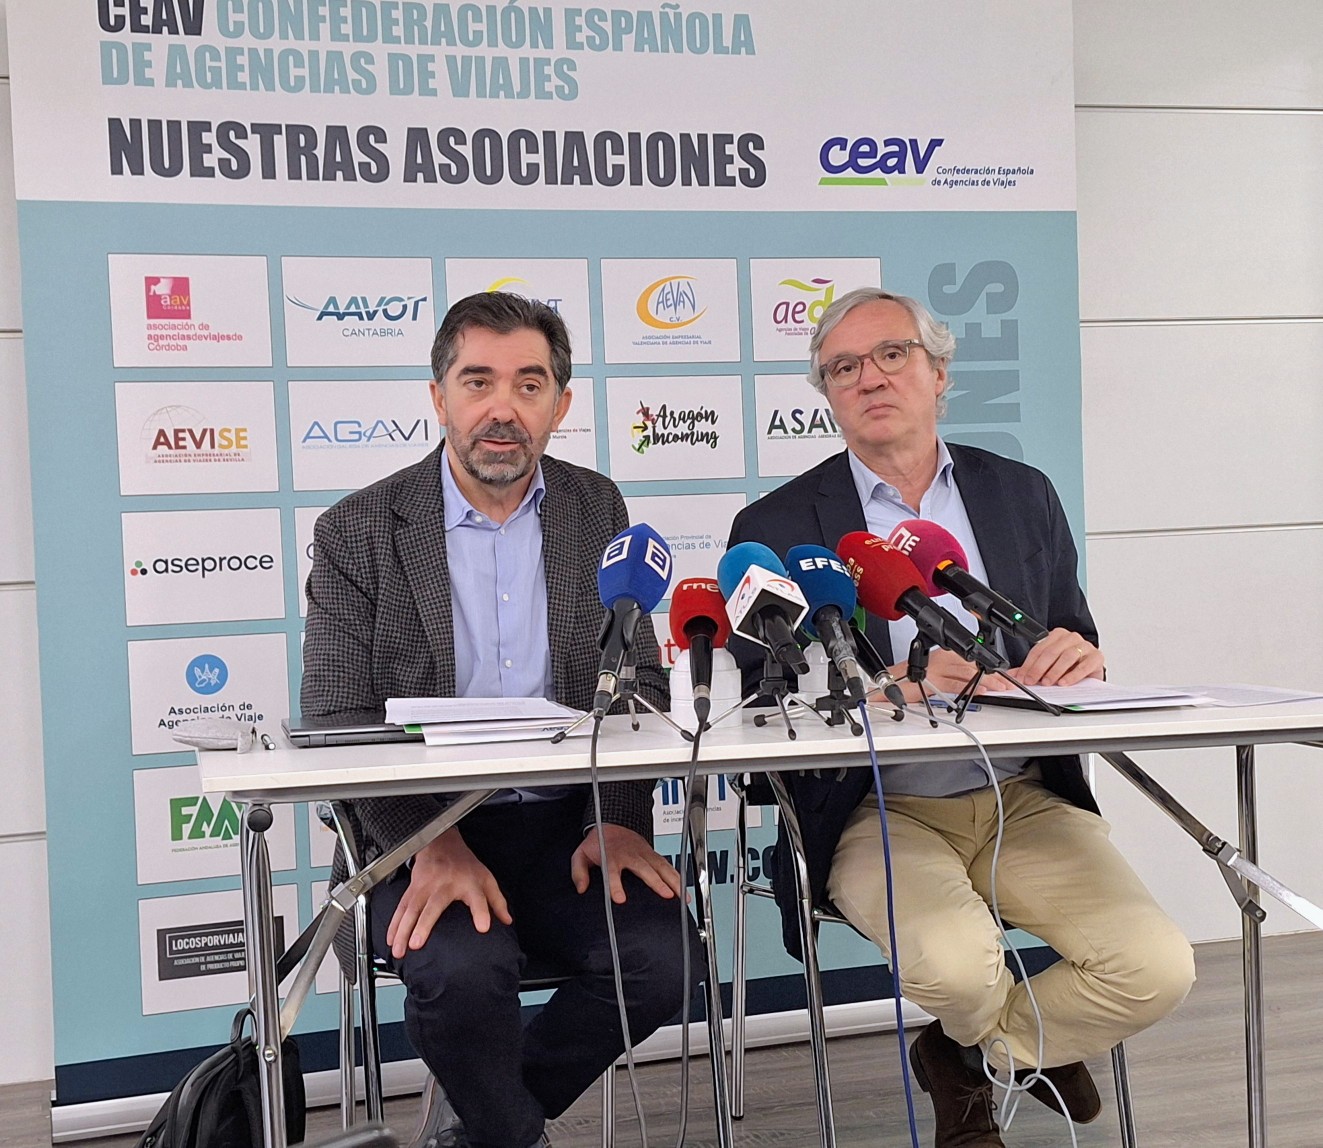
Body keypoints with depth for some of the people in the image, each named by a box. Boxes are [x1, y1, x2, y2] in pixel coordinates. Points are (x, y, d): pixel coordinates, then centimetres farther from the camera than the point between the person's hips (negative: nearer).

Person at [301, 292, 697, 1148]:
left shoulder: (598, 511, 9)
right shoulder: (358, 533, 0)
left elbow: (638, 684, 8)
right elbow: (338, 723, -5)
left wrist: (619, 820, -10)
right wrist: (432, 846, -21)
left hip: (565, 830, 3)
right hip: (418, 834, -2)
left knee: (660, 956, -22)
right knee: (460, 968, -31)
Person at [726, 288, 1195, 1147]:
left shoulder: (1023, 496, 9)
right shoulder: (776, 527, -2)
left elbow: (1076, 657, 12)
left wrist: (1078, 658, -14)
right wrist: (902, 685, -25)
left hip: (1027, 801, 4)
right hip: (881, 812, -3)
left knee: (1158, 967, -17)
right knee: (957, 960, -31)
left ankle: (971, 1057, 14)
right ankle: (1023, 1047, 11)